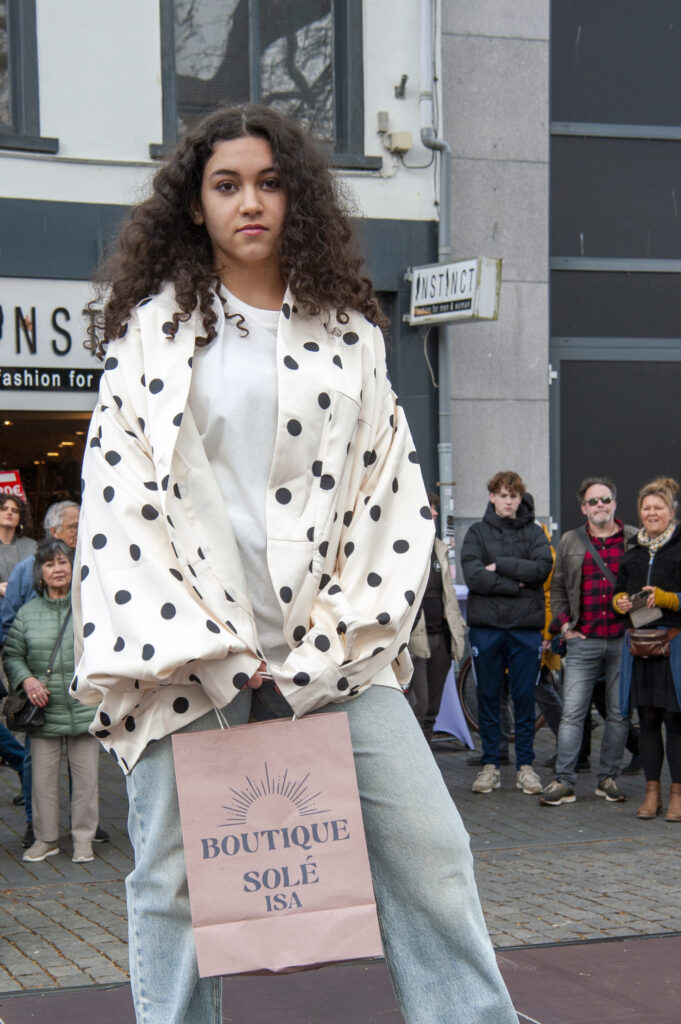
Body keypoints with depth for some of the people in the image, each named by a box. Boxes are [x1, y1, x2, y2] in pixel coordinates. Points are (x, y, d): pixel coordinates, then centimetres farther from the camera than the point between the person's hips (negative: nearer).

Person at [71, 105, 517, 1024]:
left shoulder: (348, 329, 12)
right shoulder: (153, 328, 7)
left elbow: (391, 493, 8)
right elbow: (118, 499, 0)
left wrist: (325, 647, -3)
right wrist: (212, 655, -8)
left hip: (326, 644, 2)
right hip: (189, 653, -1)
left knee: (430, 849, -3)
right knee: (173, 877, 0)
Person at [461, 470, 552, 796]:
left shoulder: (534, 532, 10)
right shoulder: (477, 532, 6)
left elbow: (543, 567, -8)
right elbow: (473, 576, -8)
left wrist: (500, 566, -11)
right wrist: (516, 583, -11)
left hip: (526, 626, 0)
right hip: (486, 625, 0)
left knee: (525, 698, 3)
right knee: (488, 698, 5)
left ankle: (525, 765, 11)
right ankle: (490, 765, 12)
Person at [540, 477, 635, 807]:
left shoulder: (635, 540, 5)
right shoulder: (570, 542, 10)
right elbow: (557, 588, 15)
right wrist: (564, 625, 5)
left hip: (623, 641, 0)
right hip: (583, 641, 0)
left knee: (619, 714, 5)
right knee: (572, 713, -3)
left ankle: (608, 779, 16)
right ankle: (564, 782, 0)